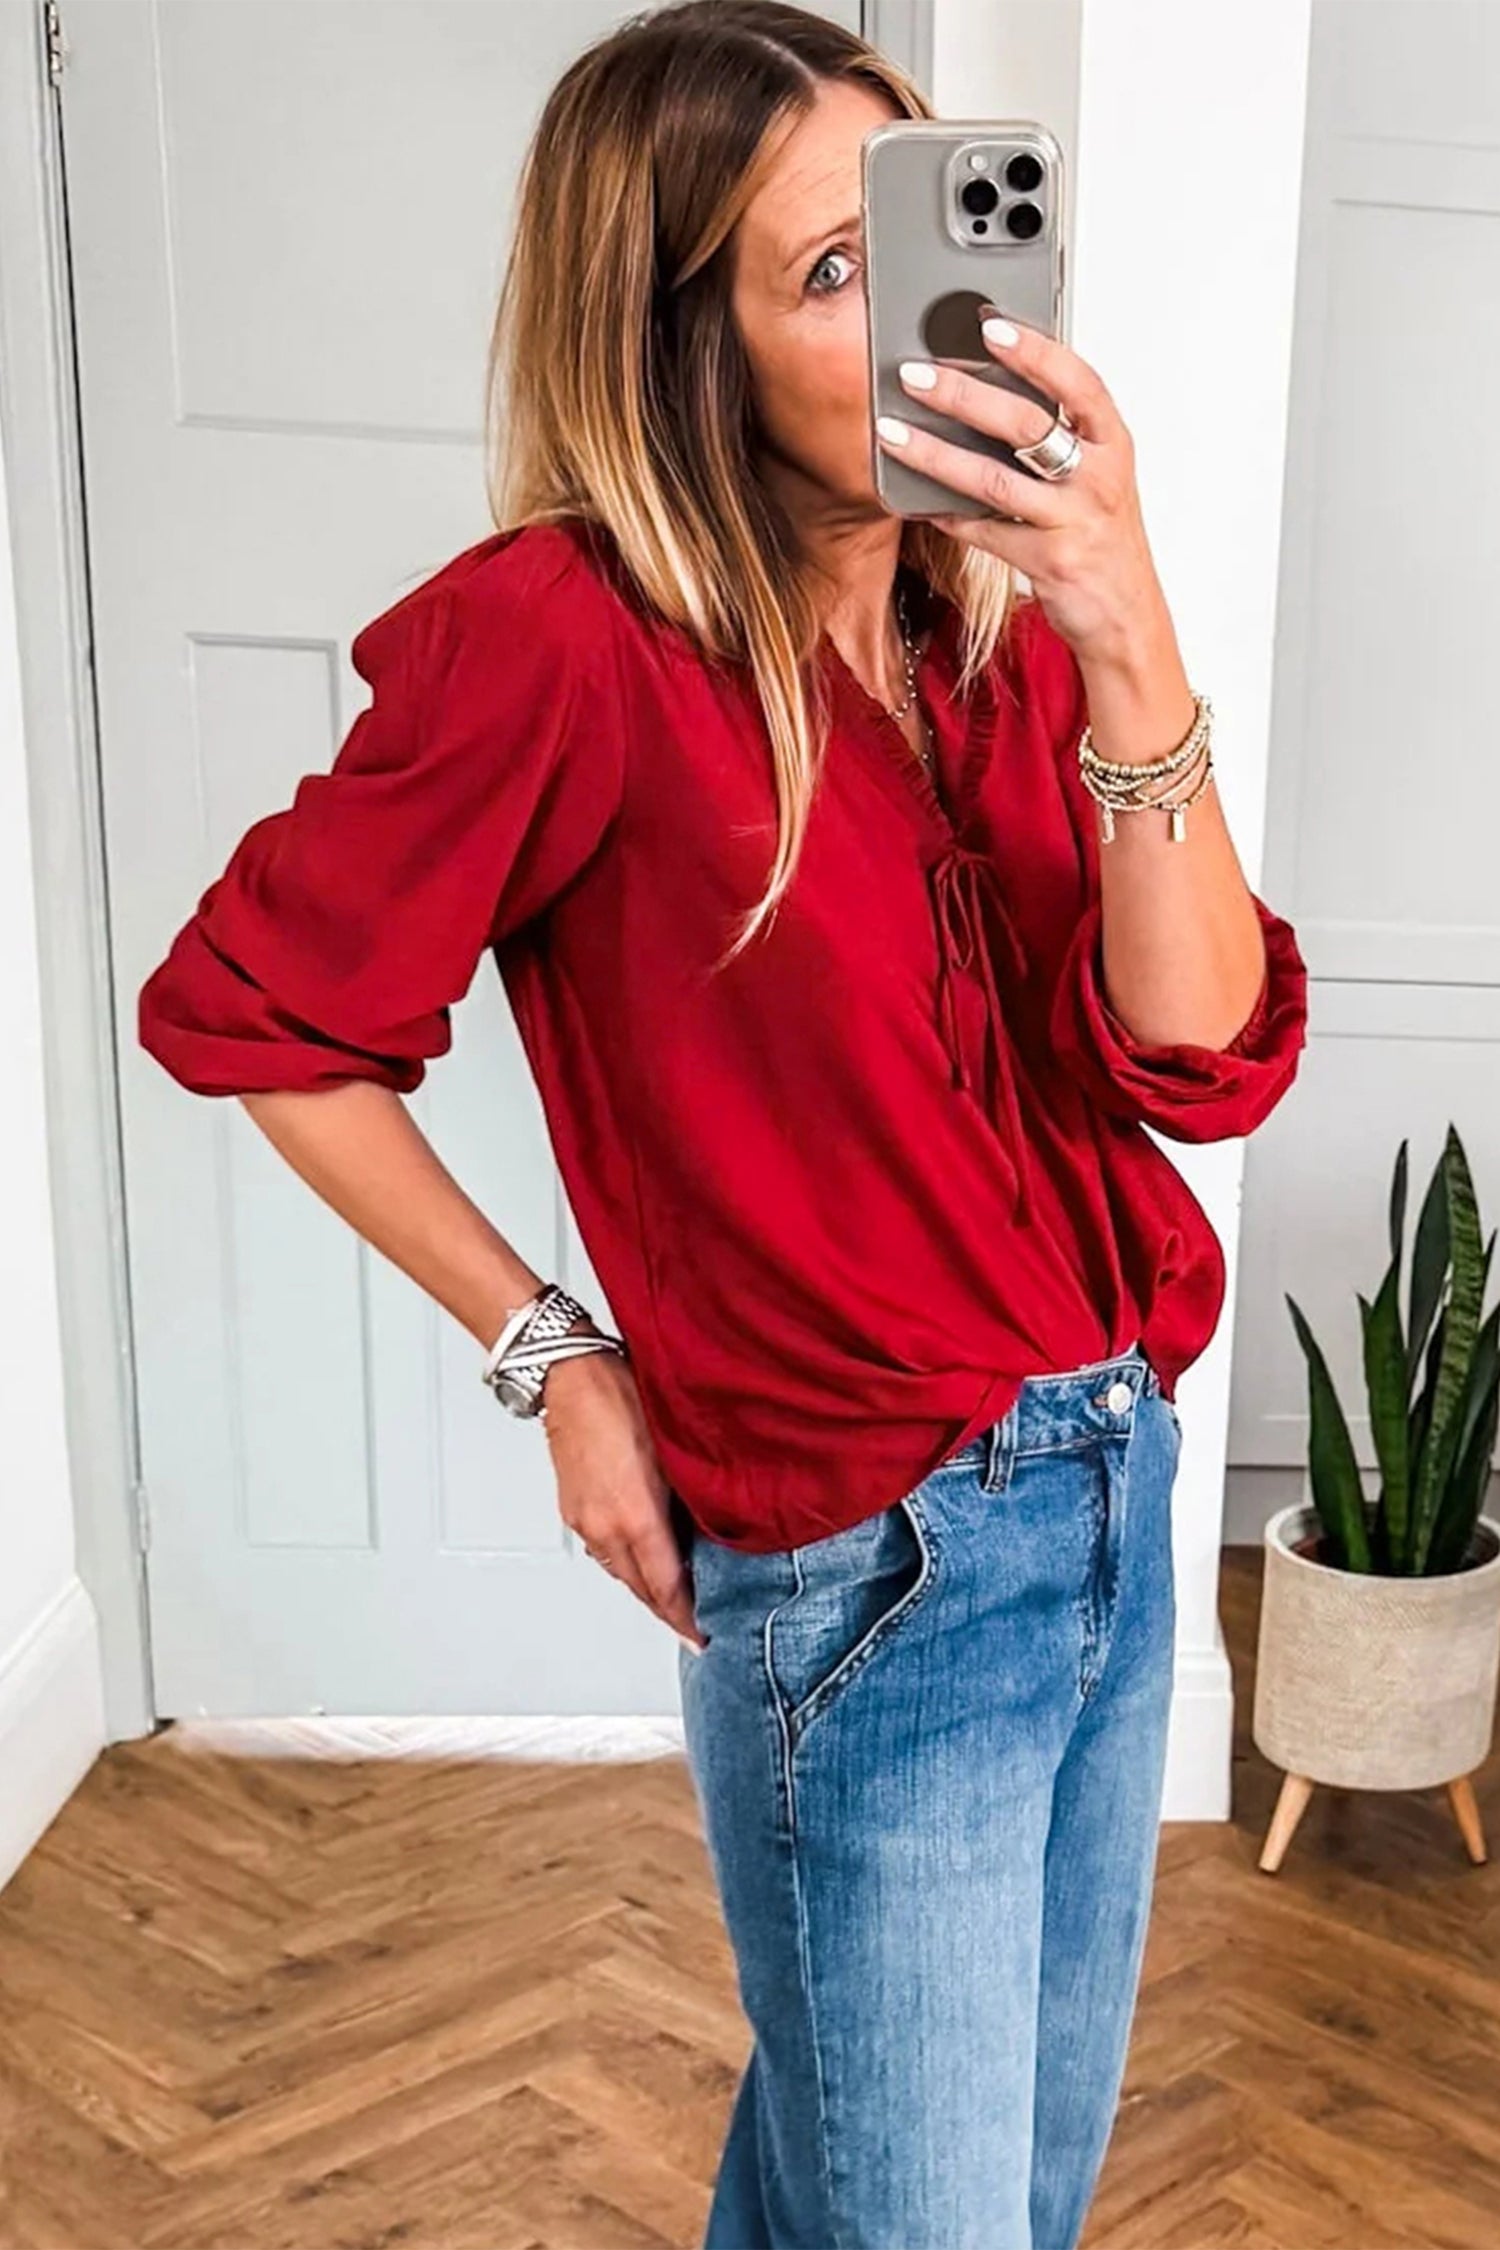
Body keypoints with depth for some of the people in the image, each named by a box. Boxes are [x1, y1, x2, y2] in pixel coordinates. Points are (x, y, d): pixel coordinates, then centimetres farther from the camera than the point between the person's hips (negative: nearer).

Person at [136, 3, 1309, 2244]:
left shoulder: (1004, 621, -2)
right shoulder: (574, 634, -19)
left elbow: (1205, 1061, -11)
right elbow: (249, 1010, -9)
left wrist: (1131, 649, -24)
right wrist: (553, 1355, -8)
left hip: (1114, 1494, 7)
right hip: (862, 1579, -6)